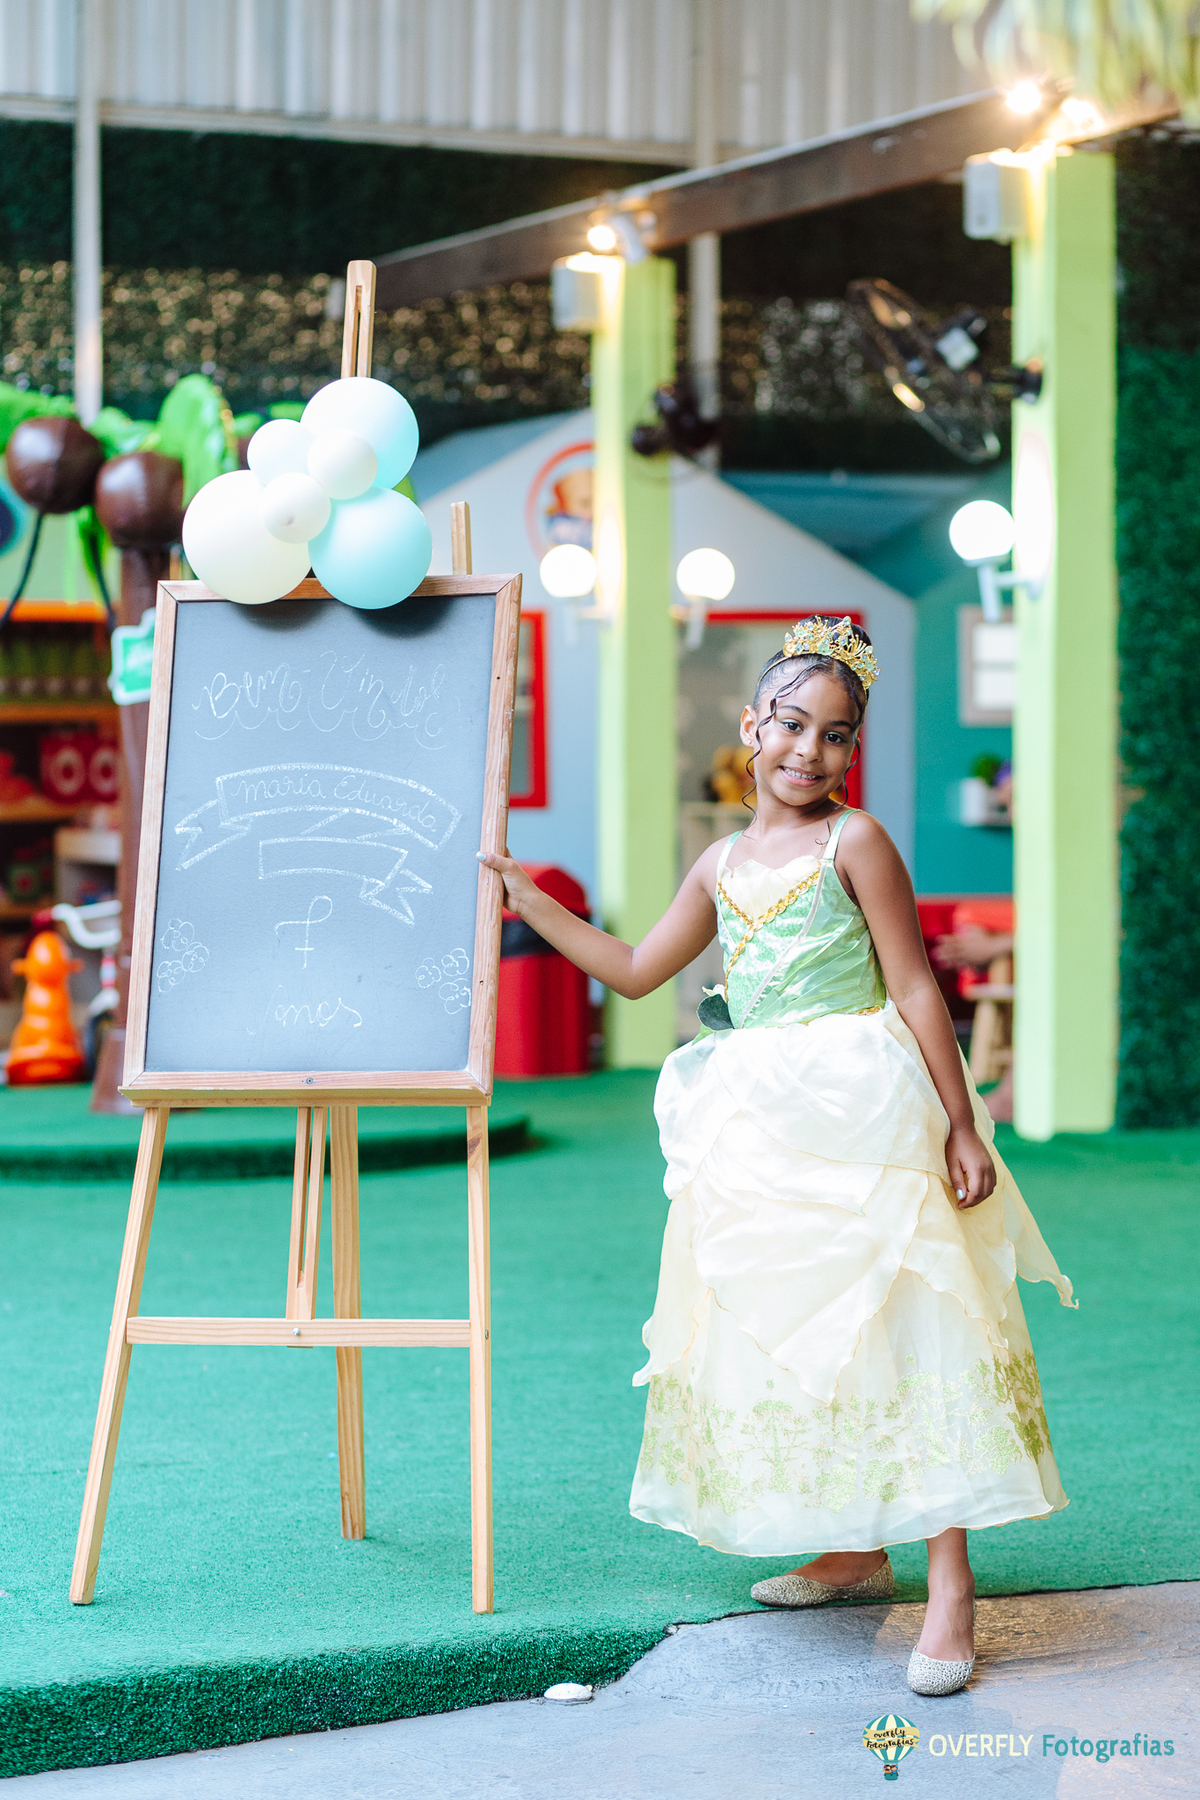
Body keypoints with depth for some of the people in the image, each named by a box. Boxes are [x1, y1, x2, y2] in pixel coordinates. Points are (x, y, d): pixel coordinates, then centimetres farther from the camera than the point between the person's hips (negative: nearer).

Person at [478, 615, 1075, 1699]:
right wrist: (524, 895, 18)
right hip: (761, 1138, 7)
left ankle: (951, 1590, -9)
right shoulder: (723, 865, 13)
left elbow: (915, 989, -7)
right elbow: (635, 970, 22)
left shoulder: (854, 841, -4)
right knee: (794, 1337, 10)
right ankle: (853, 1552, 24)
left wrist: (961, 1125, -11)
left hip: (863, 1122, -7)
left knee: (899, 1330, -9)